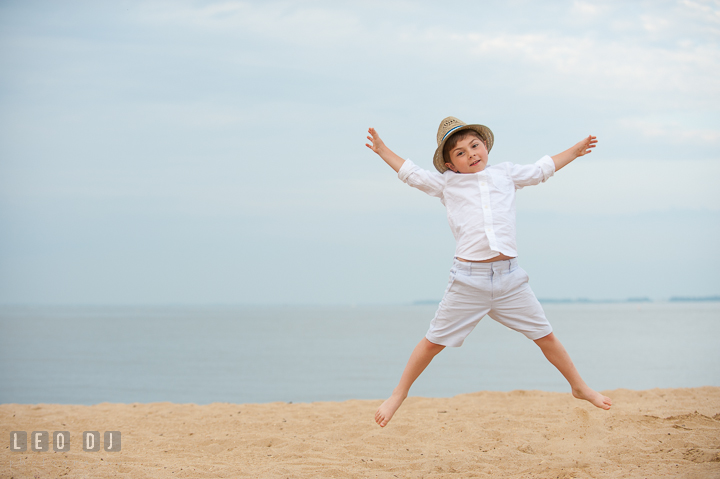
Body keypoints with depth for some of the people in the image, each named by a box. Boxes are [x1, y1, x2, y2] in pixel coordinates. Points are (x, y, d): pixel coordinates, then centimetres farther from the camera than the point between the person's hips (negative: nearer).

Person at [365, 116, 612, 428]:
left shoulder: (505, 174, 14)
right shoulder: (446, 184, 8)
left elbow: (542, 170, 27)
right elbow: (411, 174, 17)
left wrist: (574, 151, 32)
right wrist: (382, 150, 13)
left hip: (509, 277, 2)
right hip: (468, 279, -2)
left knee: (545, 336, 7)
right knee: (434, 341, 1)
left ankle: (579, 387, 24)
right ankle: (400, 393, 16)